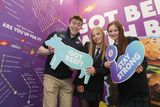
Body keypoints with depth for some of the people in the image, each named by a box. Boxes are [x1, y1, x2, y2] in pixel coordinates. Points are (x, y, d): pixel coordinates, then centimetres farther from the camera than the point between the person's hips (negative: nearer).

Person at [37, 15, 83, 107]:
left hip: (67, 80, 3)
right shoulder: (56, 35, 1)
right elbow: (40, 50, 1)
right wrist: (49, 51, -20)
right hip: (51, 76, -3)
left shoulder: (79, 44, 10)